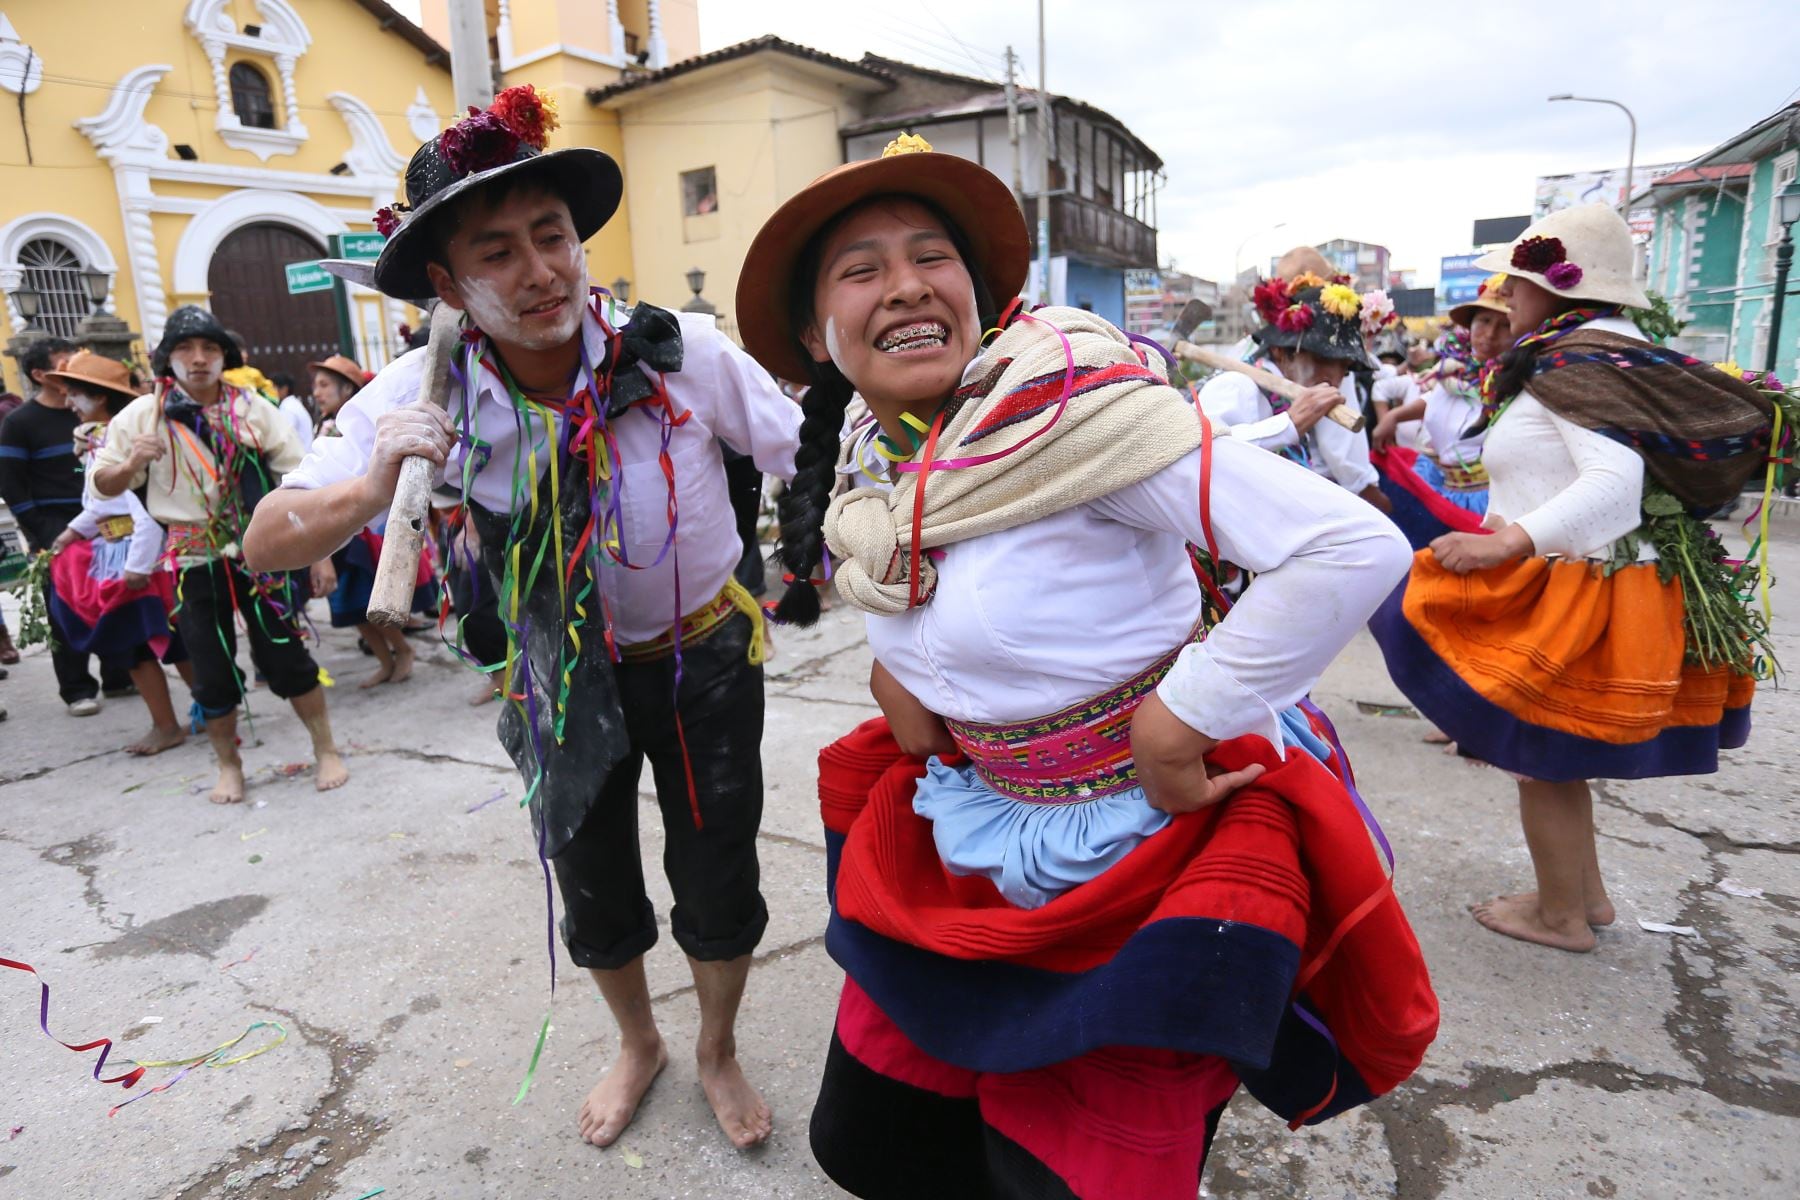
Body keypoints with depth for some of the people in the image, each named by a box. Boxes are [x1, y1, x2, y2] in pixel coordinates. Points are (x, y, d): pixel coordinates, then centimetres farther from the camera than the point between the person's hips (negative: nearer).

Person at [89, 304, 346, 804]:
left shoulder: (253, 408, 0)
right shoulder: (143, 415, 1)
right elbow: (103, 484, 7)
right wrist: (131, 464, -16)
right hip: (193, 561, 1)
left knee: (285, 655, 0)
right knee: (212, 669, 7)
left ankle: (326, 750, 15)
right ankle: (228, 765, 26)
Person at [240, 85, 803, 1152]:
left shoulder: (685, 353, -24)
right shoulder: (426, 396, -17)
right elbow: (268, 543, -15)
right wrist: (368, 495, -36)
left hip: (706, 658, -1)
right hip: (567, 673, 2)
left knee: (719, 884, 11)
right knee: (593, 888, 18)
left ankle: (719, 1053, 44)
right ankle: (638, 1045, 50)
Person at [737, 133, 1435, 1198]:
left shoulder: (1065, 398, -21)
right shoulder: (869, 491, 1)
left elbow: (1358, 547, -27)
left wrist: (1175, 727, -21)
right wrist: (897, 674, 1)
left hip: (1167, 843, -6)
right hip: (984, 846, 7)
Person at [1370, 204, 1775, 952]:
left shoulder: (1575, 365, -17)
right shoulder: (1610, 351, 13)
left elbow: (1615, 481, -29)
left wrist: (1509, 543, -34)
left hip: (1571, 598, -10)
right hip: (1578, 588, 10)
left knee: (1540, 758, 4)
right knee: (1554, 756, 21)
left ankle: (1561, 916, 20)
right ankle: (1587, 894, 35)